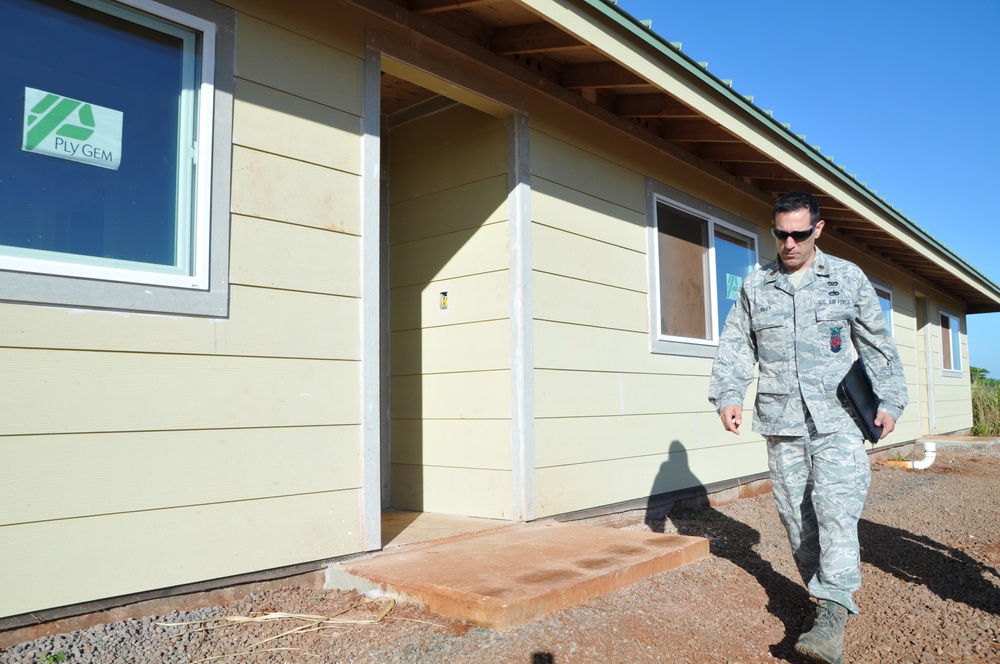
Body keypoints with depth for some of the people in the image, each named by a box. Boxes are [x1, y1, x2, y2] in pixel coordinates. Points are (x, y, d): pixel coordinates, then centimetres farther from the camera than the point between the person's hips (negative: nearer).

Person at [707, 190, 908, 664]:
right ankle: (820, 593, 22)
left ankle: (833, 612, -9)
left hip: (837, 420, -2)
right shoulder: (754, 286, 10)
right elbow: (734, 346, 8)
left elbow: (878, 344, 10)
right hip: (781, 422, 2)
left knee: (836, 510, -12)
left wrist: (889, 400, 5)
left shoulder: (848, 278, 7)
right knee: (796, 516, 7)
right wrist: (728, 395, -6)